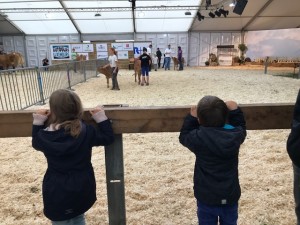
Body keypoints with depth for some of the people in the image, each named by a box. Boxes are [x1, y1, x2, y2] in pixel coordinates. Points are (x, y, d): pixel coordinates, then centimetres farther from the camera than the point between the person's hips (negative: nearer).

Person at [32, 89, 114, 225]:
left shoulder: (44, 136, -15)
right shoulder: (87, 132, -16)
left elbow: (36, 142, 9)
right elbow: (108, 138, -2)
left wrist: (38, 122, 13)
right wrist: (101, 118, 0)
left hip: (57, 193, -2)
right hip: (82, 189, 2)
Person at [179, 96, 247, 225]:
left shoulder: (198, 138, -20)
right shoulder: (235, 135, -12)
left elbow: (183, 136, 2)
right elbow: (241, 128, 12)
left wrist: (191, 117, 3)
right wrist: (235, 111, 12)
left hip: (207, 196, -2)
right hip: (231, 195, 3)